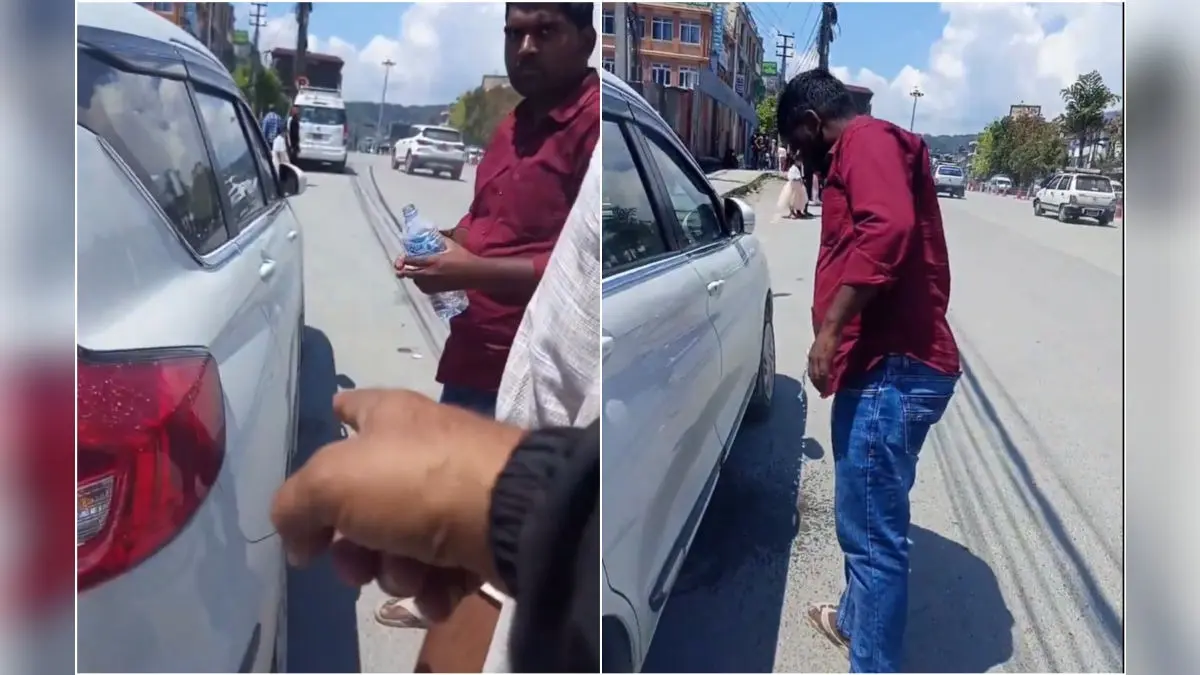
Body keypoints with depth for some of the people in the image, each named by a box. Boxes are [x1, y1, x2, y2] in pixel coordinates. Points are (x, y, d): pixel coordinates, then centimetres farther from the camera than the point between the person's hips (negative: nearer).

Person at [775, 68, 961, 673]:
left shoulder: (866, 140, -8)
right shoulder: (873, 149, 25)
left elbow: (889, 229, -27)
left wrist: (830, 329, -26)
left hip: (890, 370, -11)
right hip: (891, 364, 11)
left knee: (873, 533, -4)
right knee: (866, 522, 25)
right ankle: (854, 618, 42)